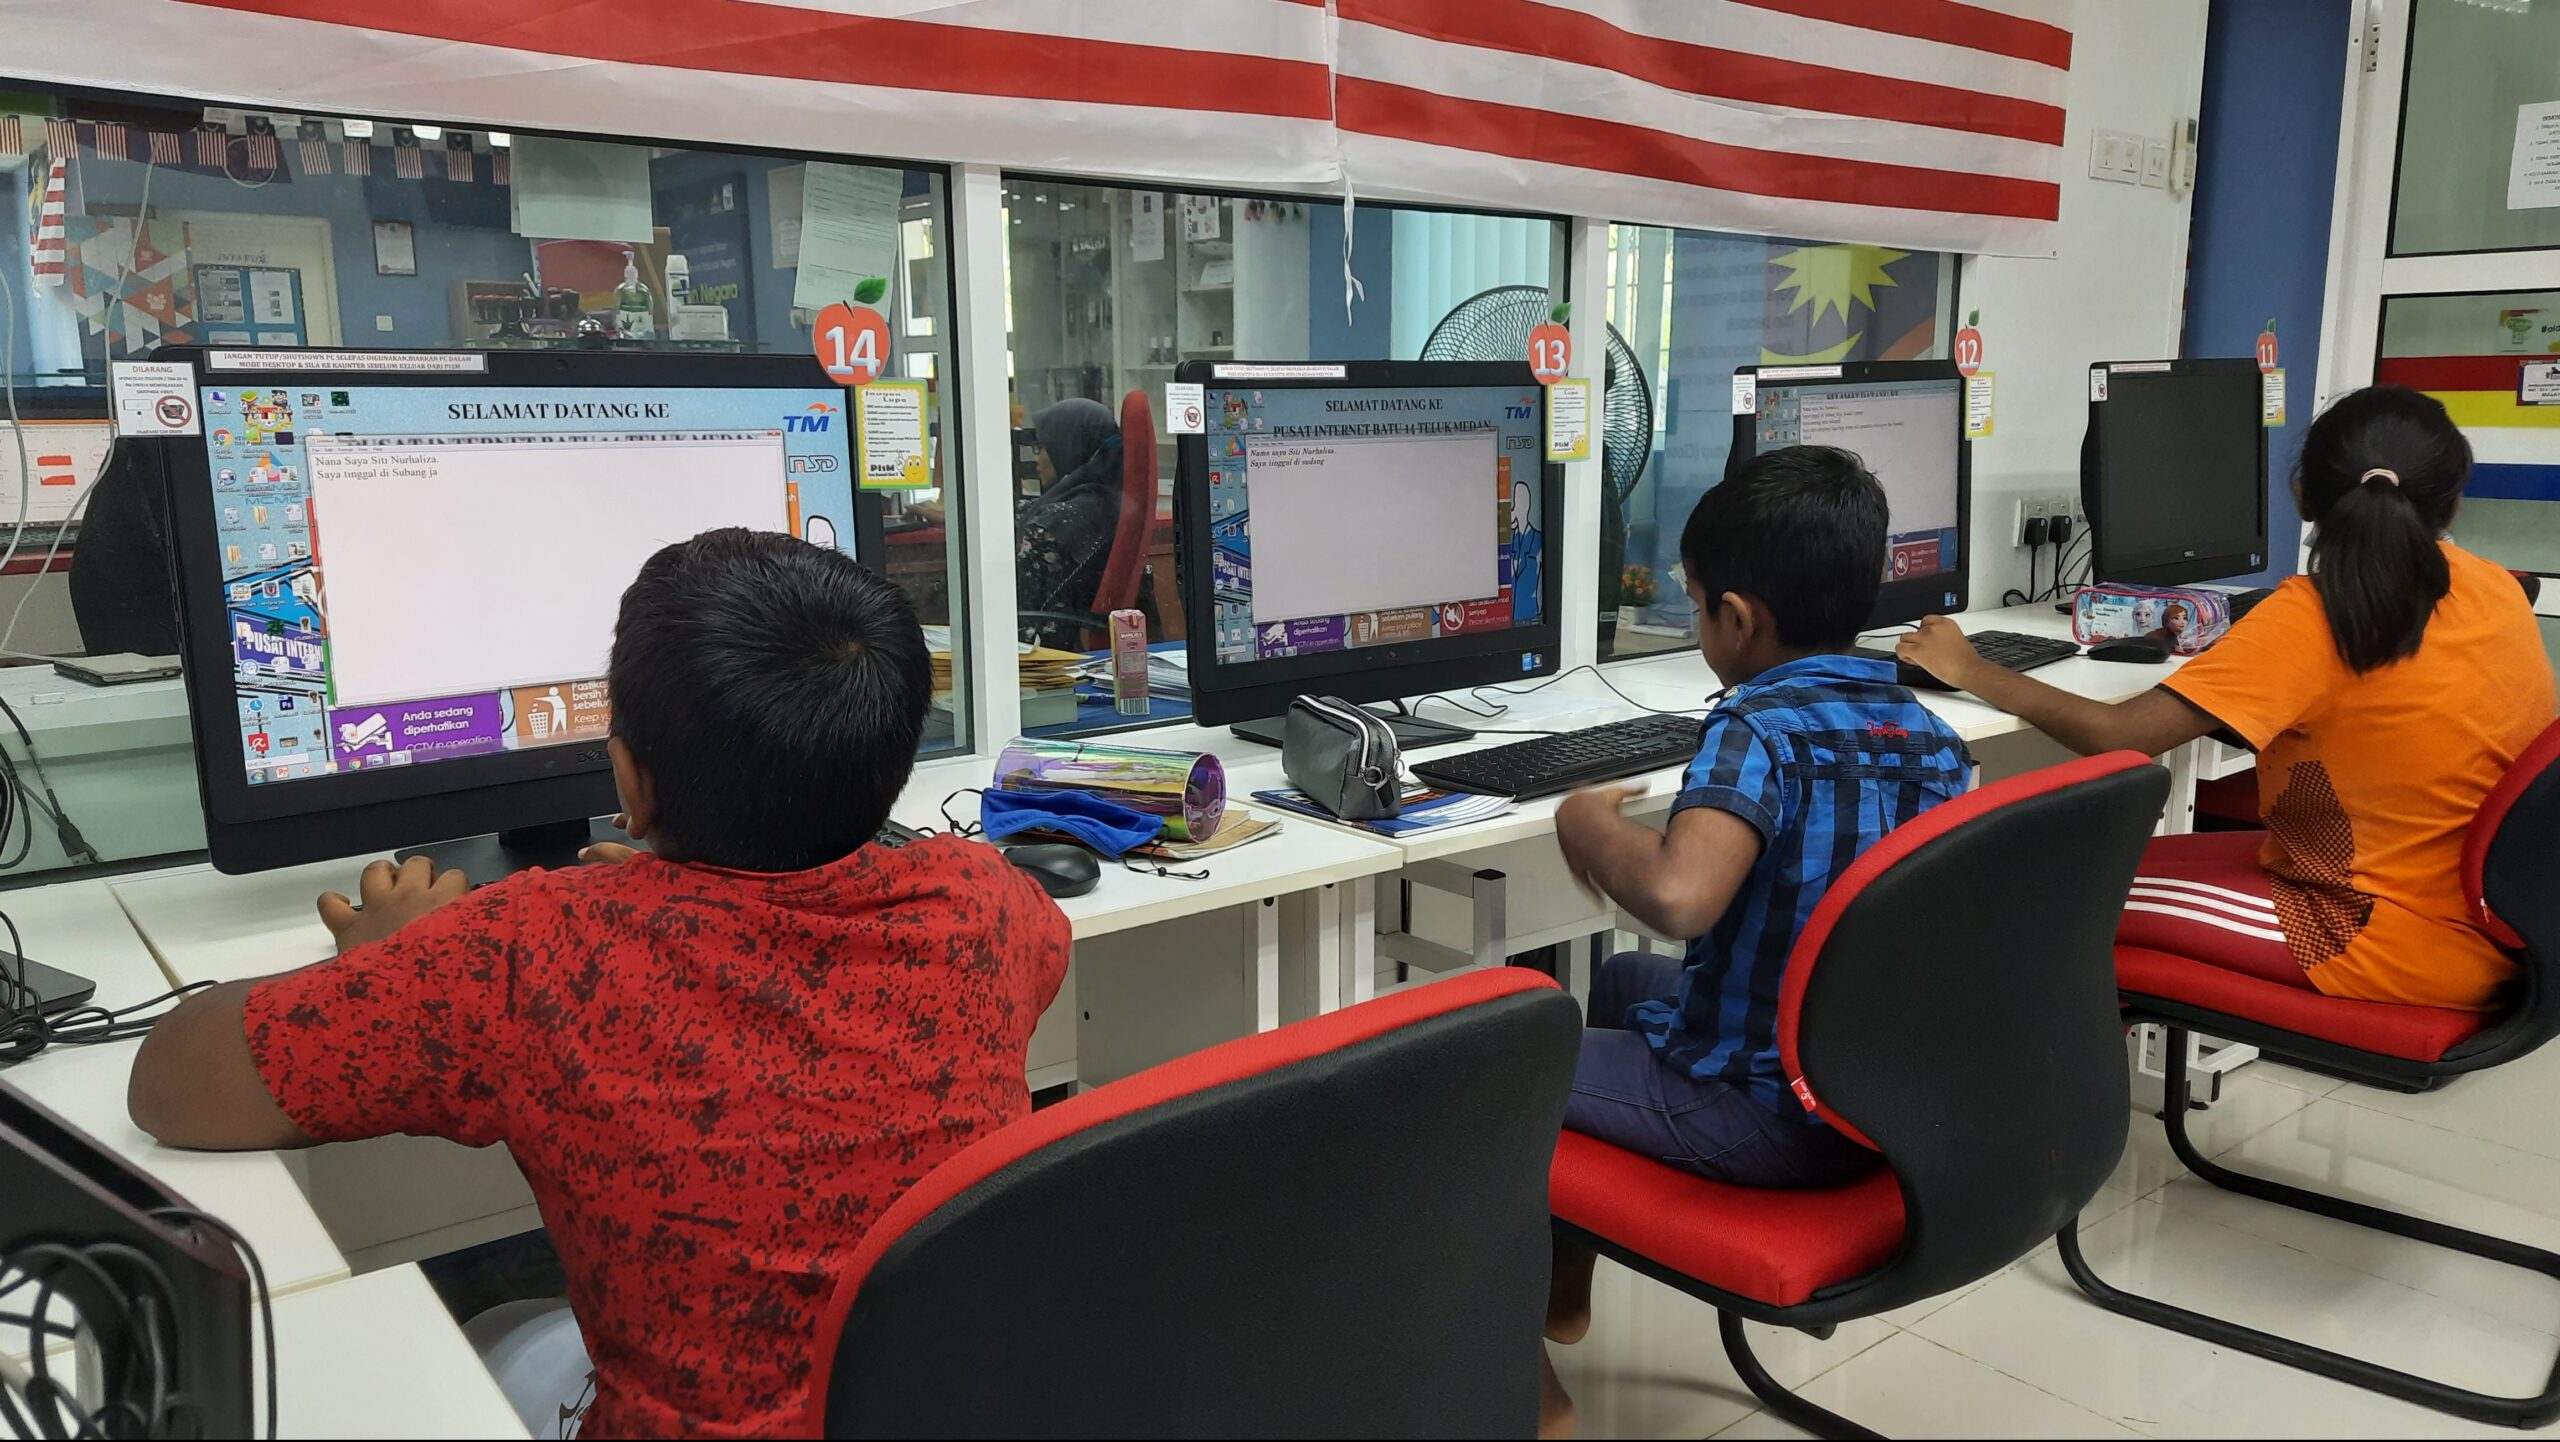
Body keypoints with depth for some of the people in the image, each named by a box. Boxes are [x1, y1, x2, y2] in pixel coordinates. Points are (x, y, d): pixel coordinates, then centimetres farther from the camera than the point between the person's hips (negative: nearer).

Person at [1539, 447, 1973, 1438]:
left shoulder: (1761, 727, -23)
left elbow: (1678, 897, -40)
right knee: (1626, 982, 30)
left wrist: (1589, 824, -20)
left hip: (1761, 1119, -8)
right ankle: (1565, 1292, 42)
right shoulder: (1932, 735, 1)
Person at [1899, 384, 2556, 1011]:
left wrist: (1972, 671, -13)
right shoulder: (2502, 591, -1)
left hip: (2398, 950, -8)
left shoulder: (2310, 617, -22)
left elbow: (2116, 734, -25)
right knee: (2139, 860, 19)